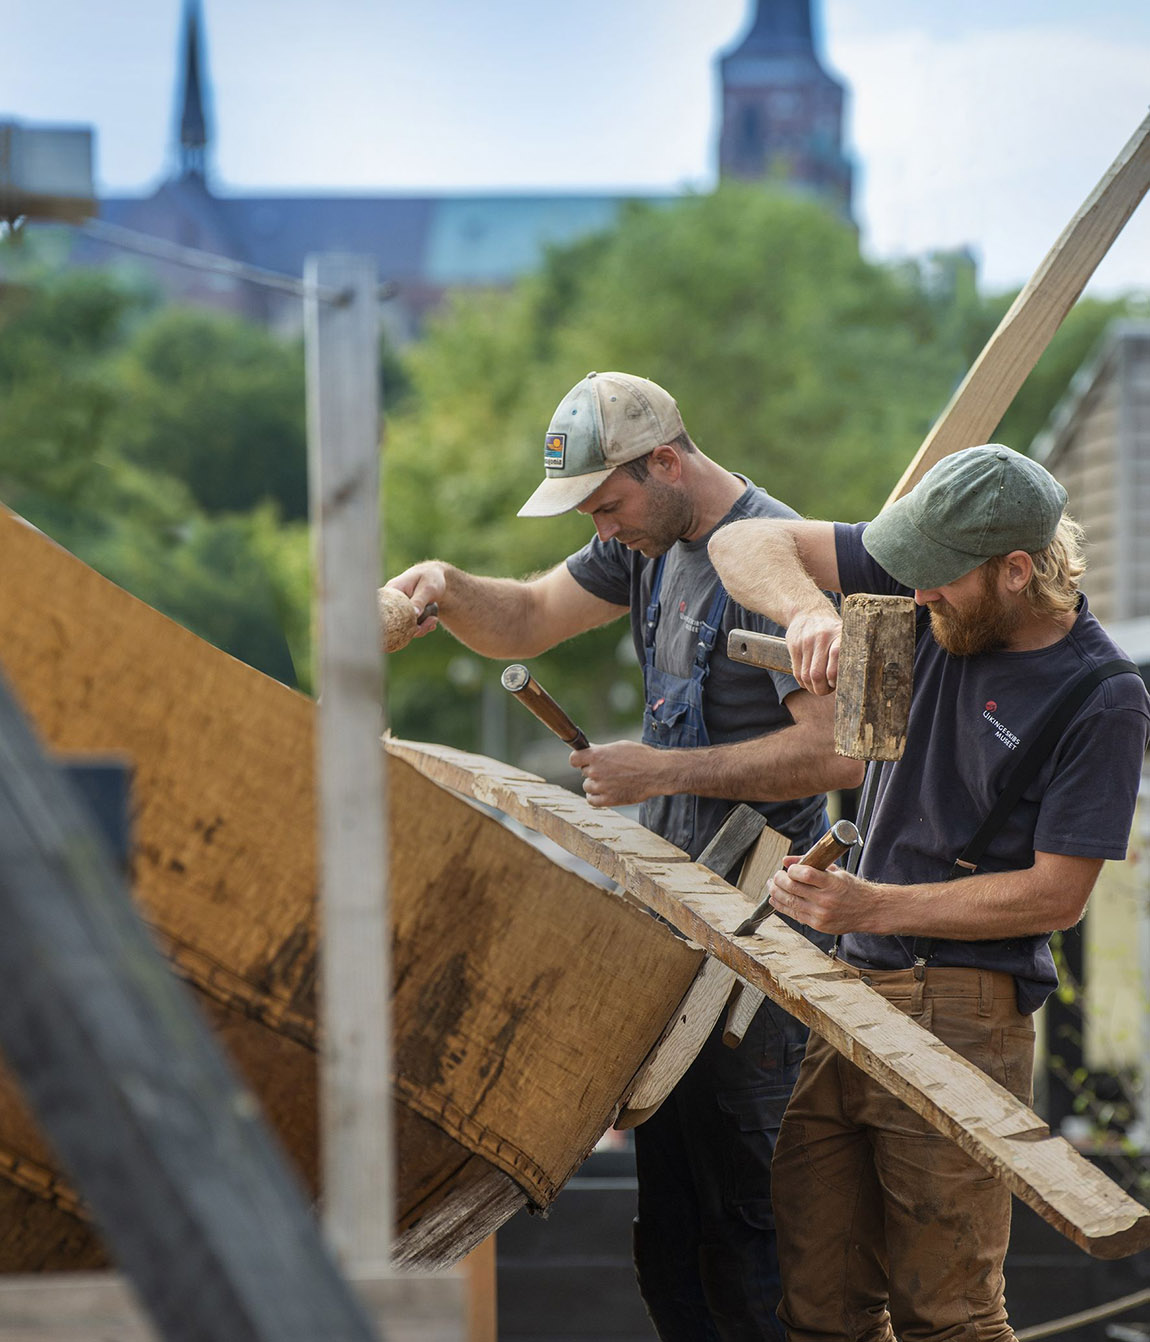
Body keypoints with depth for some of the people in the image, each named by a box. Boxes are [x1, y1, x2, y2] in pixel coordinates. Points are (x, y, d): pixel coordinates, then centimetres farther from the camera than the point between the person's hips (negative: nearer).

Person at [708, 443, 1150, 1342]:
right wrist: (805, 609, -19)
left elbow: (1057, 896, -11)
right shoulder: (942, 608, 3)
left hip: (960, 1018, -6)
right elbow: (743, 545, 3)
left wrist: (873, 907, -15)